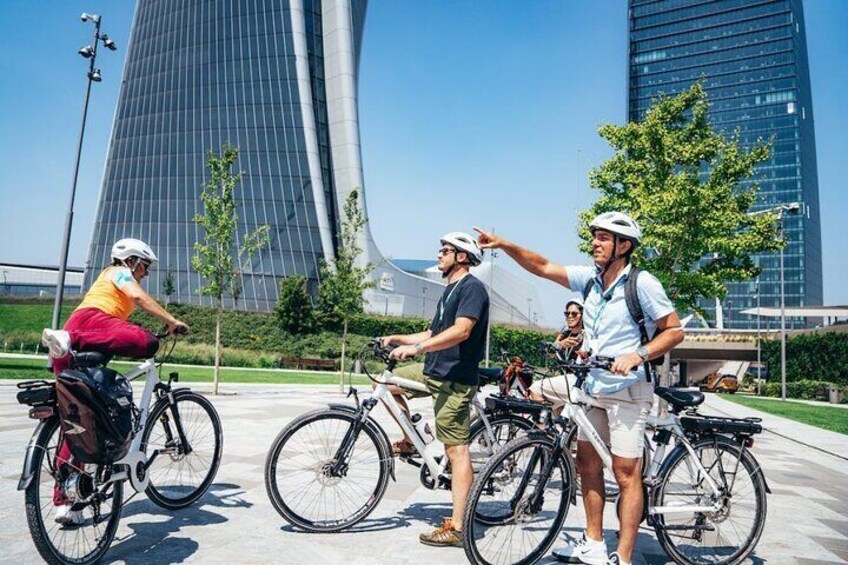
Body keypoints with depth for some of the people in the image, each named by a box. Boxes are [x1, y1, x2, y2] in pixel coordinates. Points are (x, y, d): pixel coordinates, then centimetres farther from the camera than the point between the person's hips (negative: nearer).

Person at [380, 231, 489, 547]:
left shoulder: (472, 288, -10)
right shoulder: (451, 290, 20)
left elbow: (461, 331, -24)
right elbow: (434, 333, 20)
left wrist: (415, 347, -29)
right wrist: (399, 339, 8)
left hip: (454, 380, -10)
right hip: (434, 371, 10)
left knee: (456, 450, -7)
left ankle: (456, 528, -1)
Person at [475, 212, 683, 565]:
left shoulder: (642, 283, -12)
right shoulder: (590, 278, 4)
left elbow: (674, 330, -9)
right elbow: (543, 268, 5)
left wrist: (638, 355, -23)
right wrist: (504, 245, -5)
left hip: (626, 389, -7)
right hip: (591, 386, 7)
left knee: (626, 473, -1)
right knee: (587, 464, 12)